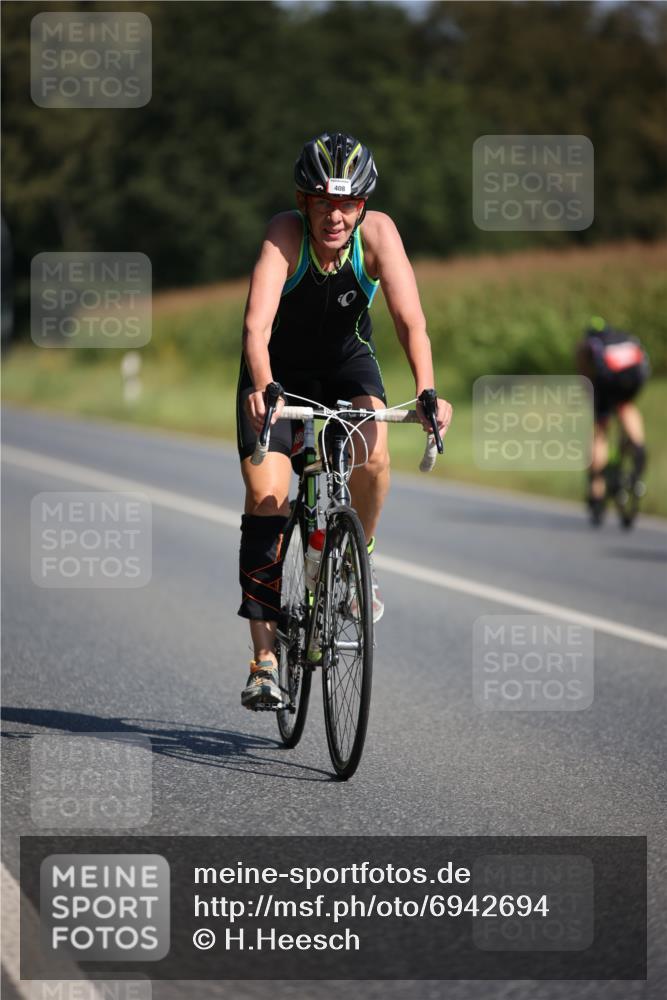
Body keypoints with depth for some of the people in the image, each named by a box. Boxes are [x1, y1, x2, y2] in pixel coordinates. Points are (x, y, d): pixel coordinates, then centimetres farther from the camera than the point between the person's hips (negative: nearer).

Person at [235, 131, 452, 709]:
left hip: (346, 361, 1)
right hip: (279, 368, -1)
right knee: (265, 495, -14)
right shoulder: (286, 234, -30)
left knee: (372, 455, -29)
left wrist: (427, 391, -48)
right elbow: (257, 322, -42)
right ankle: (265, 657, -5)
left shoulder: (377, 233, -25)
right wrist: (262, 389, -58)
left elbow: (411, 320, -33)